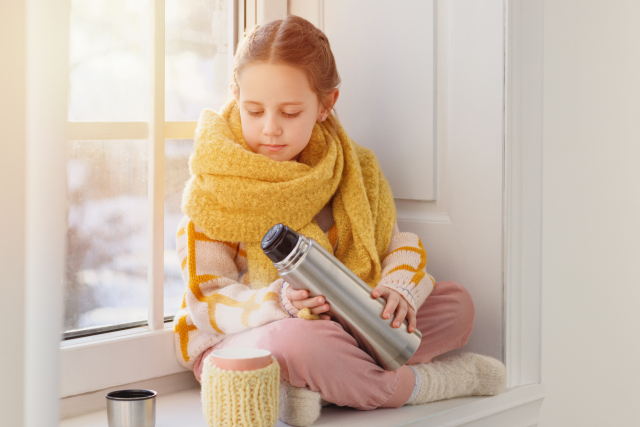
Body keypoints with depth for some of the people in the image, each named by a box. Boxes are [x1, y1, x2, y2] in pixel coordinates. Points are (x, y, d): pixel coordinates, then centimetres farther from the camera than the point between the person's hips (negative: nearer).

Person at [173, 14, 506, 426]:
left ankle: (308, 389, -22)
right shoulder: (215, 188, -10)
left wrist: (400, 287, -17)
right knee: (297, 341, -41)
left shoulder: (351, 171, 4)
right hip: (236, 343, -6)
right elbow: (208, 299, -13)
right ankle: (415, 383, -13)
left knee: (456, 300, -4)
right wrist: (279, 302, -34)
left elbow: (399, 245, 8)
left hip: (340, 330, 6)